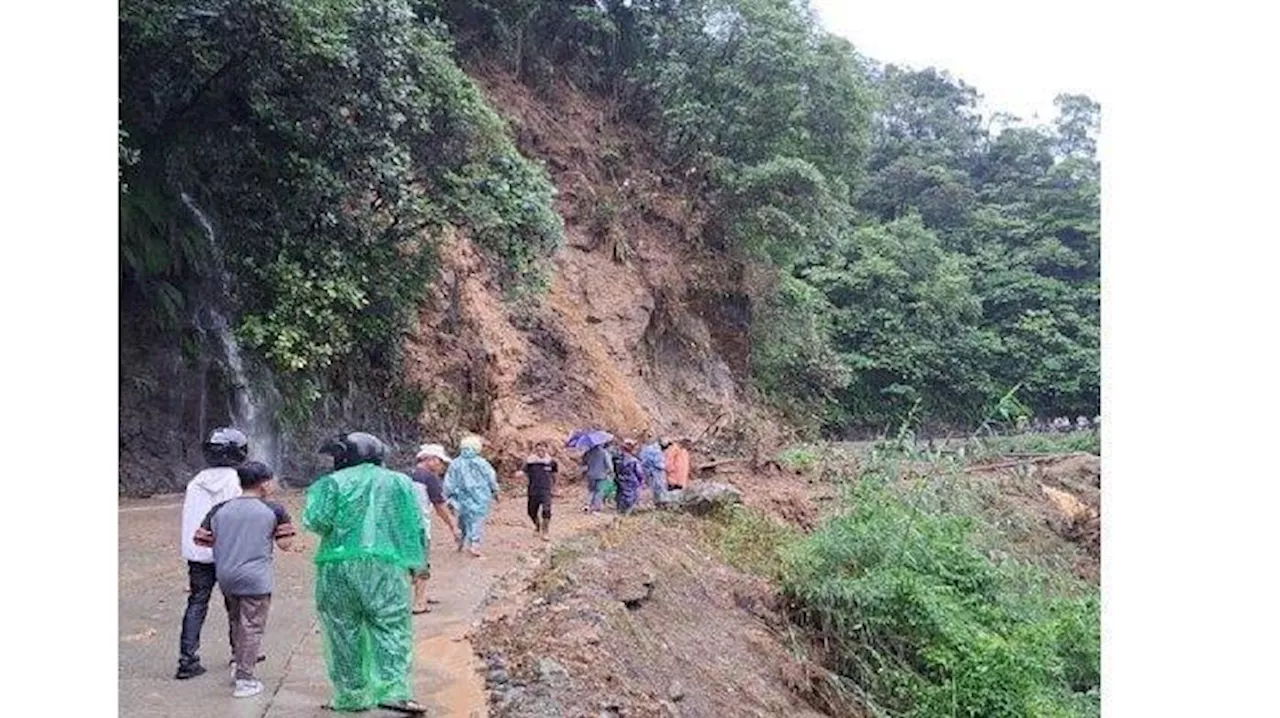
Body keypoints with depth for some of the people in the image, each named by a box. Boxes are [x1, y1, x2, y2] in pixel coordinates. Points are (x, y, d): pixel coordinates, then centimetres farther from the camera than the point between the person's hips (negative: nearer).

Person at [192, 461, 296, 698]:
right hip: (256, 579, -5)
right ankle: (244, 680, 5)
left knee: (236, 621, 25)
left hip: (226, 577, 5)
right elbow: (285, 544, -2)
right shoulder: (273, 510, -8)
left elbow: (201, 540, 7)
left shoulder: (219, 510, 3)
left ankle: (237, 661, 36)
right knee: (252, 627, 3)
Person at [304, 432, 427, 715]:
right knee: (392, 627, 2)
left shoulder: (332, 483, 1)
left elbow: (315, 520, -10)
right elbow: (416, 526, 7)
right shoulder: (400, 482, 9)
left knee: (343, 631, 9)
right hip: (386, 565, 1)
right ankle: (392, 689, -11)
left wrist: (335, 530, 11)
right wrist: (418, 563, 14)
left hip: (338, 566, -1)